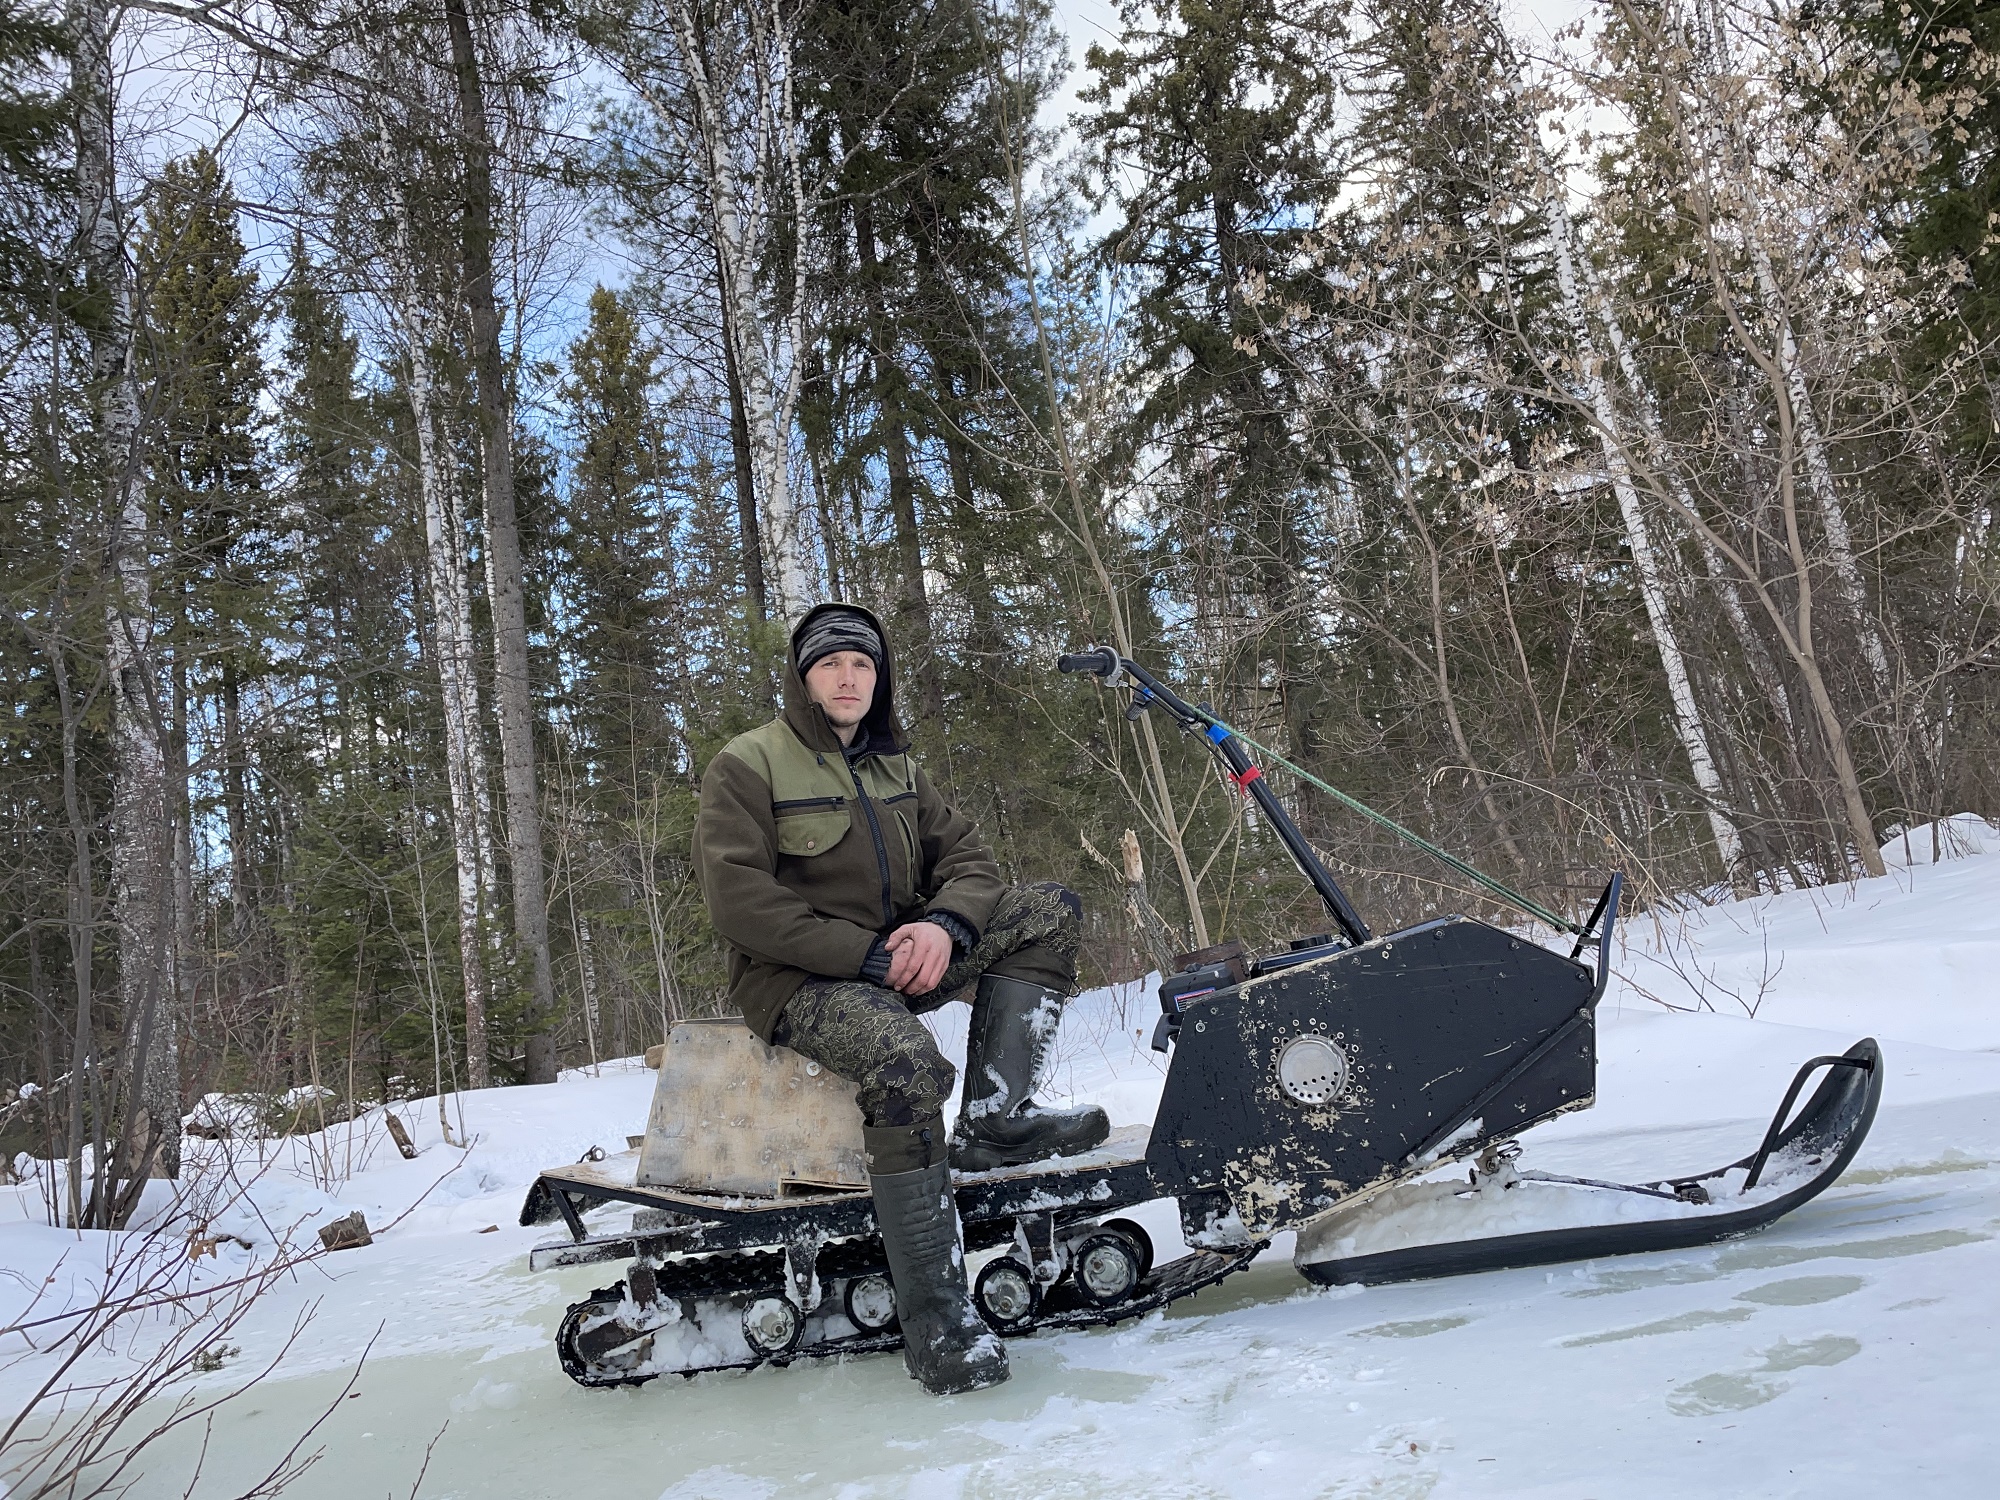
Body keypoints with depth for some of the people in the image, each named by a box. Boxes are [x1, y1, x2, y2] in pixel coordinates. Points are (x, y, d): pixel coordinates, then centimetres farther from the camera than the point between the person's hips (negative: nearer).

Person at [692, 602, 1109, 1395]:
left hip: (899, 957, 7)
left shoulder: (897, 769, 16)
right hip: (799, 976, -6)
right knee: (906, 1061, -37)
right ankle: (935, 1315, -28)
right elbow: (736, 898, -15)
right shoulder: (747, 765, -3)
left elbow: (968, 859, 8)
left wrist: (943, 925, -16)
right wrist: (865, 953, -21)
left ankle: (994, 1119, -19)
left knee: (1050, 909, -8)